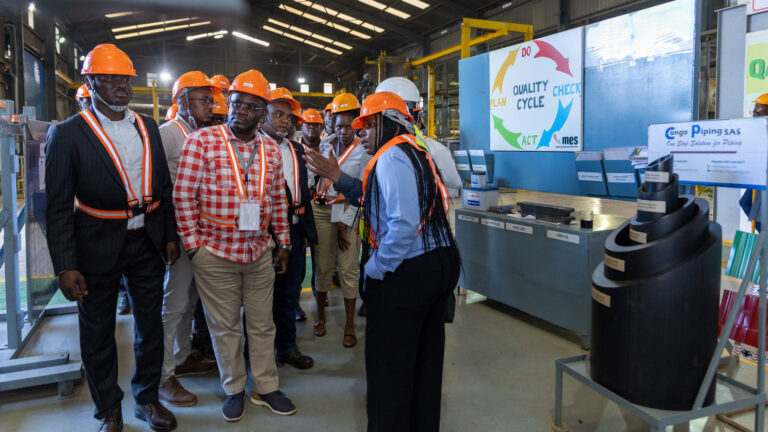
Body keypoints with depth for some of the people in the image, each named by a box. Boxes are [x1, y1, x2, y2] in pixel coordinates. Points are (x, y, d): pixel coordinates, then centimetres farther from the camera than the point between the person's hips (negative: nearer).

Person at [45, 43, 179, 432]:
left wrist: (170, 235, 8)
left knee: (150, 324, 15)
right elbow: (58, 206, -10)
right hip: (98, 247, -4)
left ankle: (147, 398, 35)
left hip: (147, 243, 4)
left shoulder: (147, 127, 6)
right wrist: (65, 266, -14)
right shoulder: (67, 133, -8)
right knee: (98, 333, 10)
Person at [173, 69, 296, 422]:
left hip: (260, 252, 4)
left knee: (262, 324, 13)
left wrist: (283, 243, 11)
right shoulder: (202, 140, -7)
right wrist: (192, 243, -9)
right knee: (224, 326, 10)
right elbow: (183, 194, -8)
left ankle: (266, 387, 29)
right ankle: (233, 389, 28)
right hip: (215, 252, -3)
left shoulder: (271, 150, 6)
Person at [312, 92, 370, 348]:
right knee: (323, 266, 7)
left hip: (349, 212, -3)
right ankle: (320, 315, 26)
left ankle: (350, 325, 8)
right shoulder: (325, 146, 8)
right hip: (322, 210, 3)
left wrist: (345, 224, -8)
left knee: (348, 269, -2)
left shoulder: (363, 152, -2)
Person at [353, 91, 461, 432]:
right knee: (426, 359, 21)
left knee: (389, 368, 6)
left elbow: (403, 224, -25)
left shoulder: (391, 157, -15)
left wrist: (375, 267, -15)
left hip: (405, 275, -10)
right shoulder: (416, 152, 14)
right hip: (440, 264, 10)